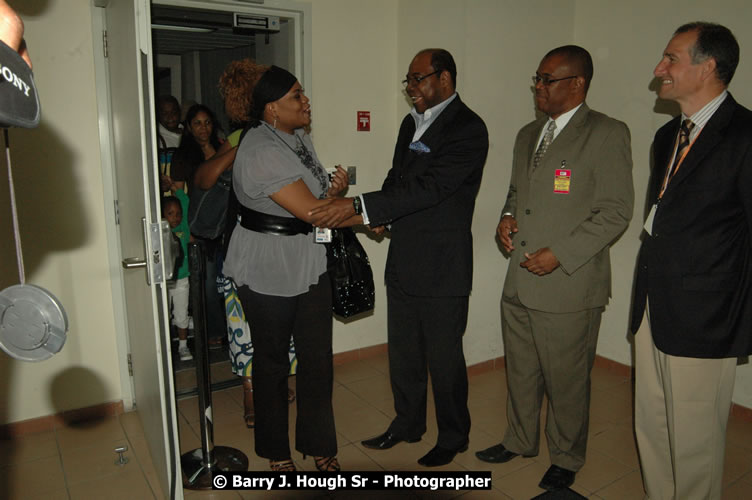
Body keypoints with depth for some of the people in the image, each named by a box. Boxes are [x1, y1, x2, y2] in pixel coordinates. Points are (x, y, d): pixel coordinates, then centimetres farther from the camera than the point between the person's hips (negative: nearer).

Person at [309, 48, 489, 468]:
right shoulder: (412, 123, 13)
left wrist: (361, 206, -28)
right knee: (403, 352, 19)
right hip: (403, 261, 8)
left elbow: (431, 186, -24)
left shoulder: (468, 128, -14)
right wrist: (381, 214, -1)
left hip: (443, 266, -8)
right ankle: (408, 424, 39)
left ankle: (453, 437, 29)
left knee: (444, 358, 7)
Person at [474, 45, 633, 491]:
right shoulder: (529, 134, 14)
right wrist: (507, 216, 3)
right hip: (519, 284, 7)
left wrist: (560, 254, -18)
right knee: (520, 372, 20)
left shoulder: (607, 134, -9)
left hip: (569, 287, -6)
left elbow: (616, 212, -13)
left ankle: (567, 459, 33)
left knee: (566, 382, 10)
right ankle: (520, 441, 42)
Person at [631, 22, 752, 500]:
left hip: (701, 321, -7)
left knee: (694, 443, 8)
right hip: (653, 311, 8)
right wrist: (646, 299, 12)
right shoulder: (668, 135, 12)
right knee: (651, 428, 19)